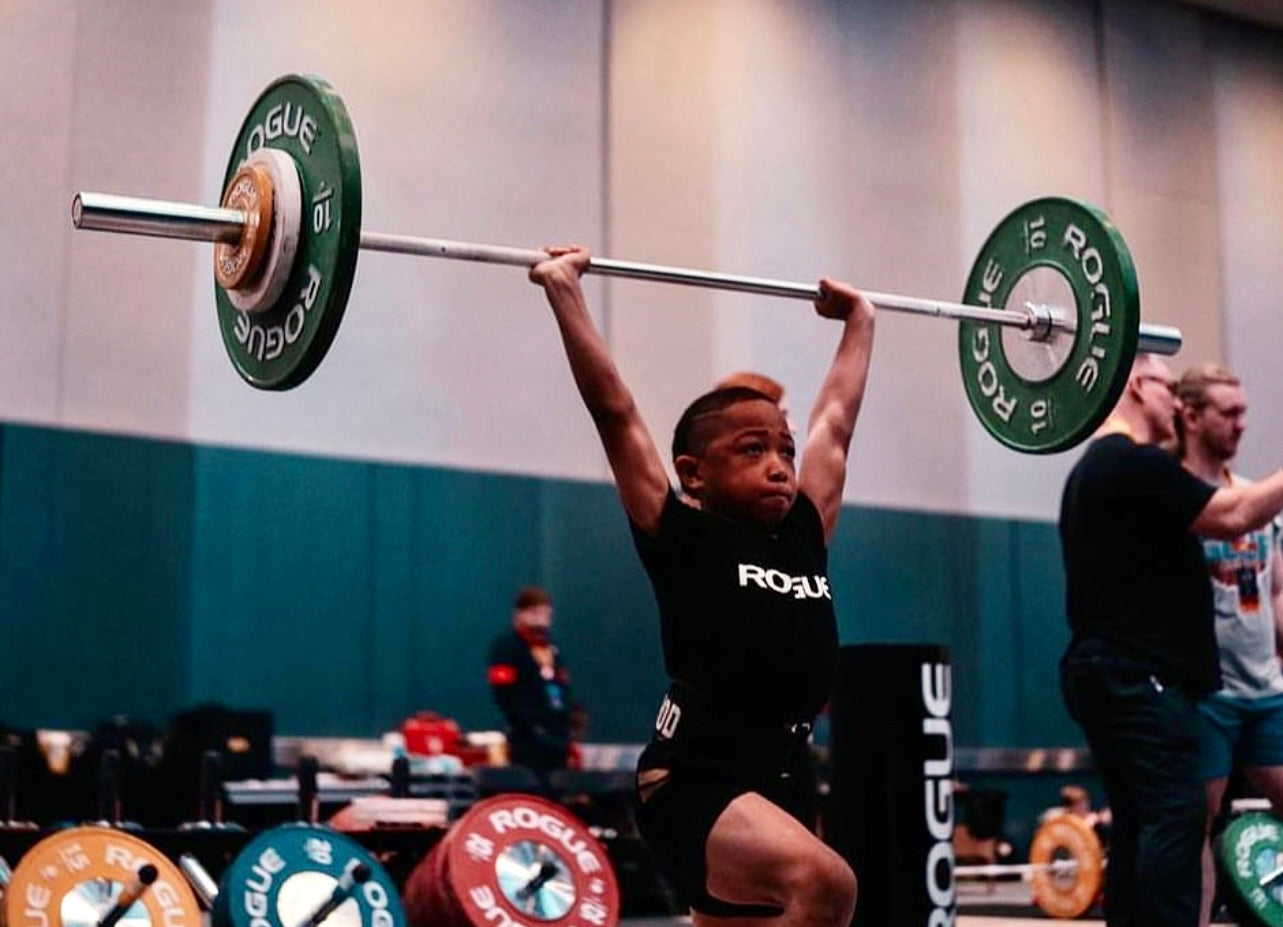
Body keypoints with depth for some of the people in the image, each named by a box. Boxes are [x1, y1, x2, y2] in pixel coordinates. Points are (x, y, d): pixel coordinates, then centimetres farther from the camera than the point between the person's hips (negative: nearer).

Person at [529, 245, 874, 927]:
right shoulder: (682, 538, -2)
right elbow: (616, 413, -4)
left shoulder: (804, 536, 12)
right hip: (693, 784, -7)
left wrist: (859, 320, 34)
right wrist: (564, 290, -2)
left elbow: (835, 420, 24)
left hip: (781, 787, 7)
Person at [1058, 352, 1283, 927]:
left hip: (1112, 673, 11)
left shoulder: (1096, 469, 22)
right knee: (1174, 816, -13)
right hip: (1136, 677, -11)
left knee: (1141, 824, 10)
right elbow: (1234, 516, -17)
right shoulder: (1134, 464, -12)